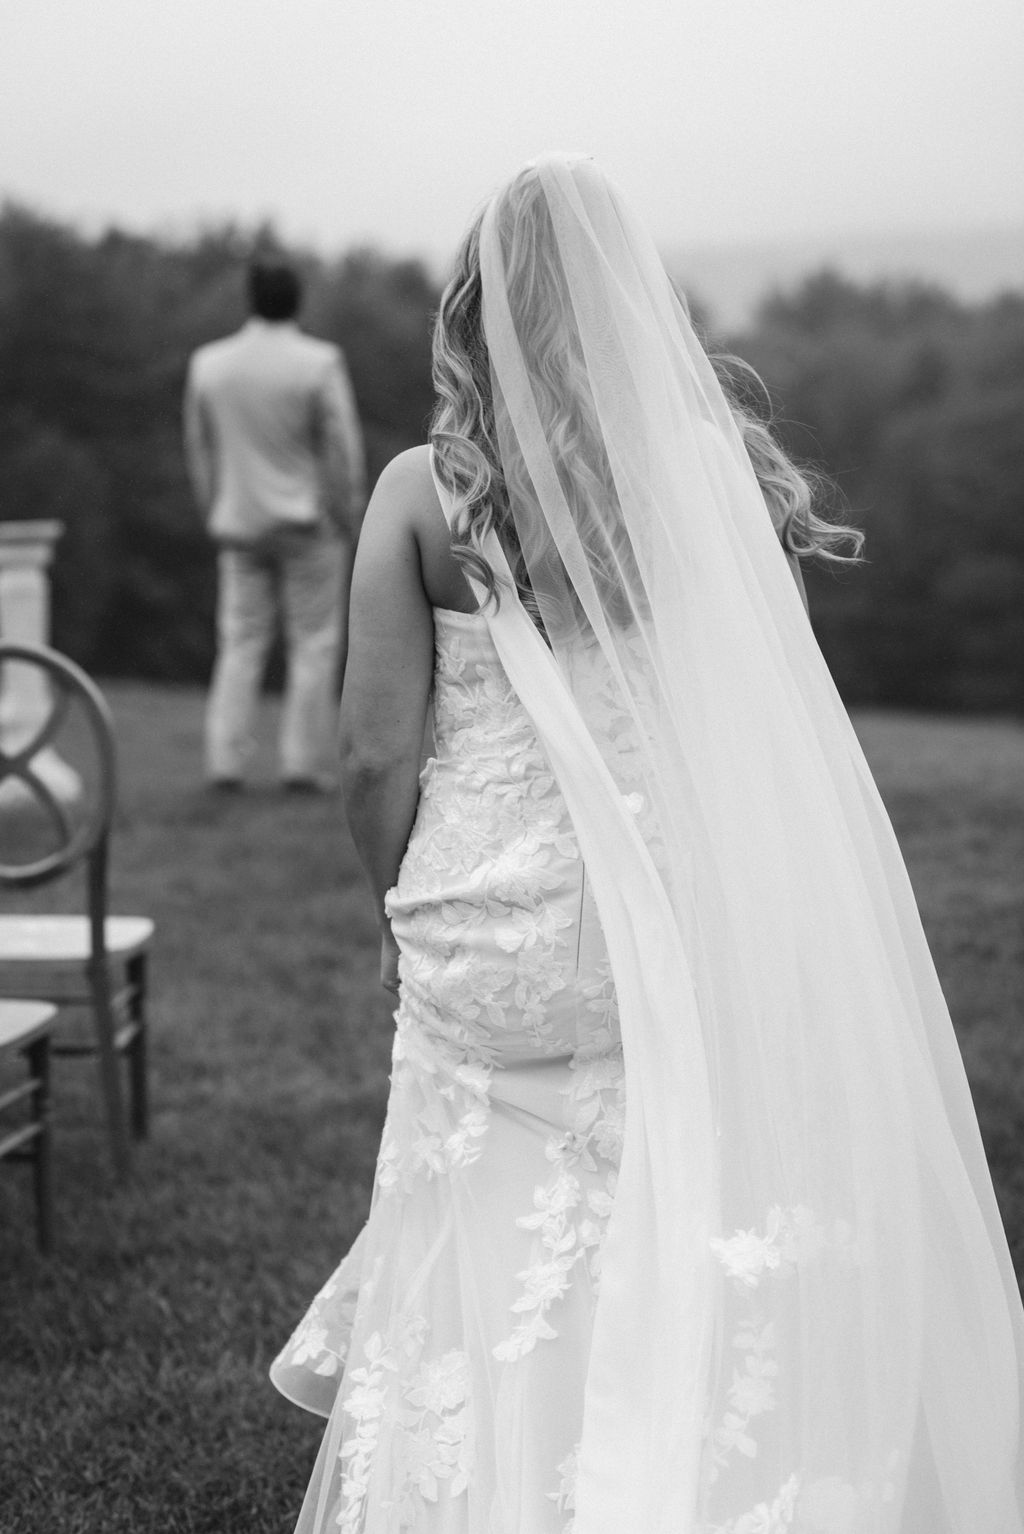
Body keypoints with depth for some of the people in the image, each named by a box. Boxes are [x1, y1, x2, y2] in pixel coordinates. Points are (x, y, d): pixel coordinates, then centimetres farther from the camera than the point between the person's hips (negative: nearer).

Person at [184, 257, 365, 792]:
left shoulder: (208, 363, 0)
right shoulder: (319, 363, -12)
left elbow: (199, 447, 7)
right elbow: (342, 448, -10)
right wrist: (350, 519, 0)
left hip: (240, 526, 4)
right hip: (308, 524, -3)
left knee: (240, 644, 8)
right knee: (314, 646, 4)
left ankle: (225, 762, 1)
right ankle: (304, 762, 1)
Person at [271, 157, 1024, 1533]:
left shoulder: (423, 490, -7)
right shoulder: (713, 473, -2)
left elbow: (377, 756, -8)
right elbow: (774, 738, 1)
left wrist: (399, 908, 9)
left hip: (495, 941, -2)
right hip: (685, 940, 2)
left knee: (489, 1285, 12)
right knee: (683, 1265, 15)